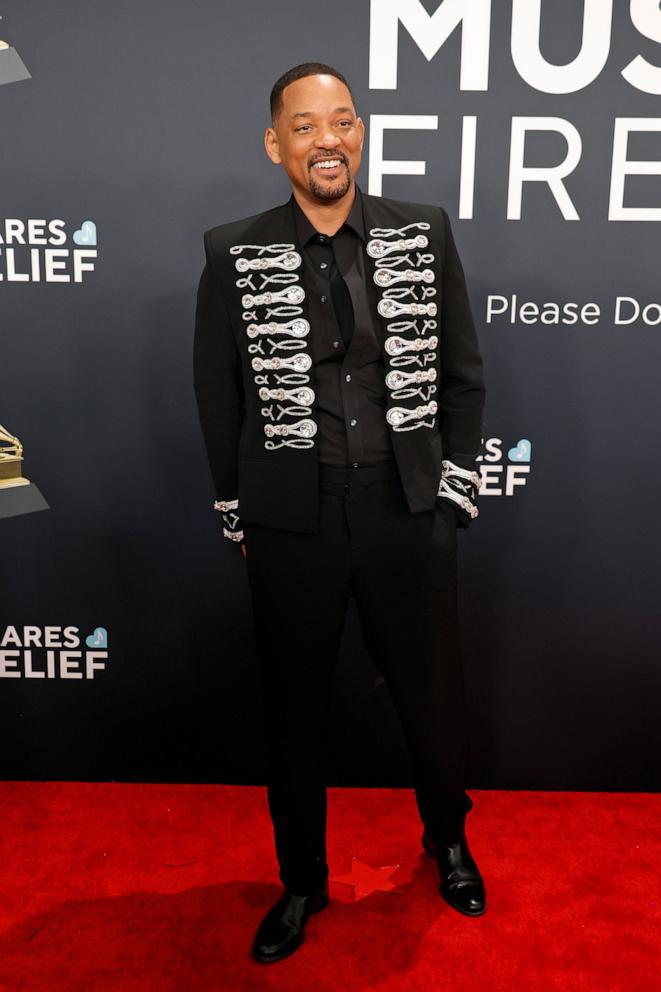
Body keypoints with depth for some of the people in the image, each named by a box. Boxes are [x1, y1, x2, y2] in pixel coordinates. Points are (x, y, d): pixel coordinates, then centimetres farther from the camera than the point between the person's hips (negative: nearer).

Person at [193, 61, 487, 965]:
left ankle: (448, 842, 48)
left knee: (432, 694, 16)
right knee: (293, 710, 14)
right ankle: (301, 882, 40)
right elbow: (219, 396, 3)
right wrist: (240, 519, 4)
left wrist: (454, 491, 0)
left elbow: (461, 375, 5)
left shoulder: (425, 233, 0)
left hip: (409, 515, 1)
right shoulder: (234, 255, -3)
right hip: (291, 525, 0)